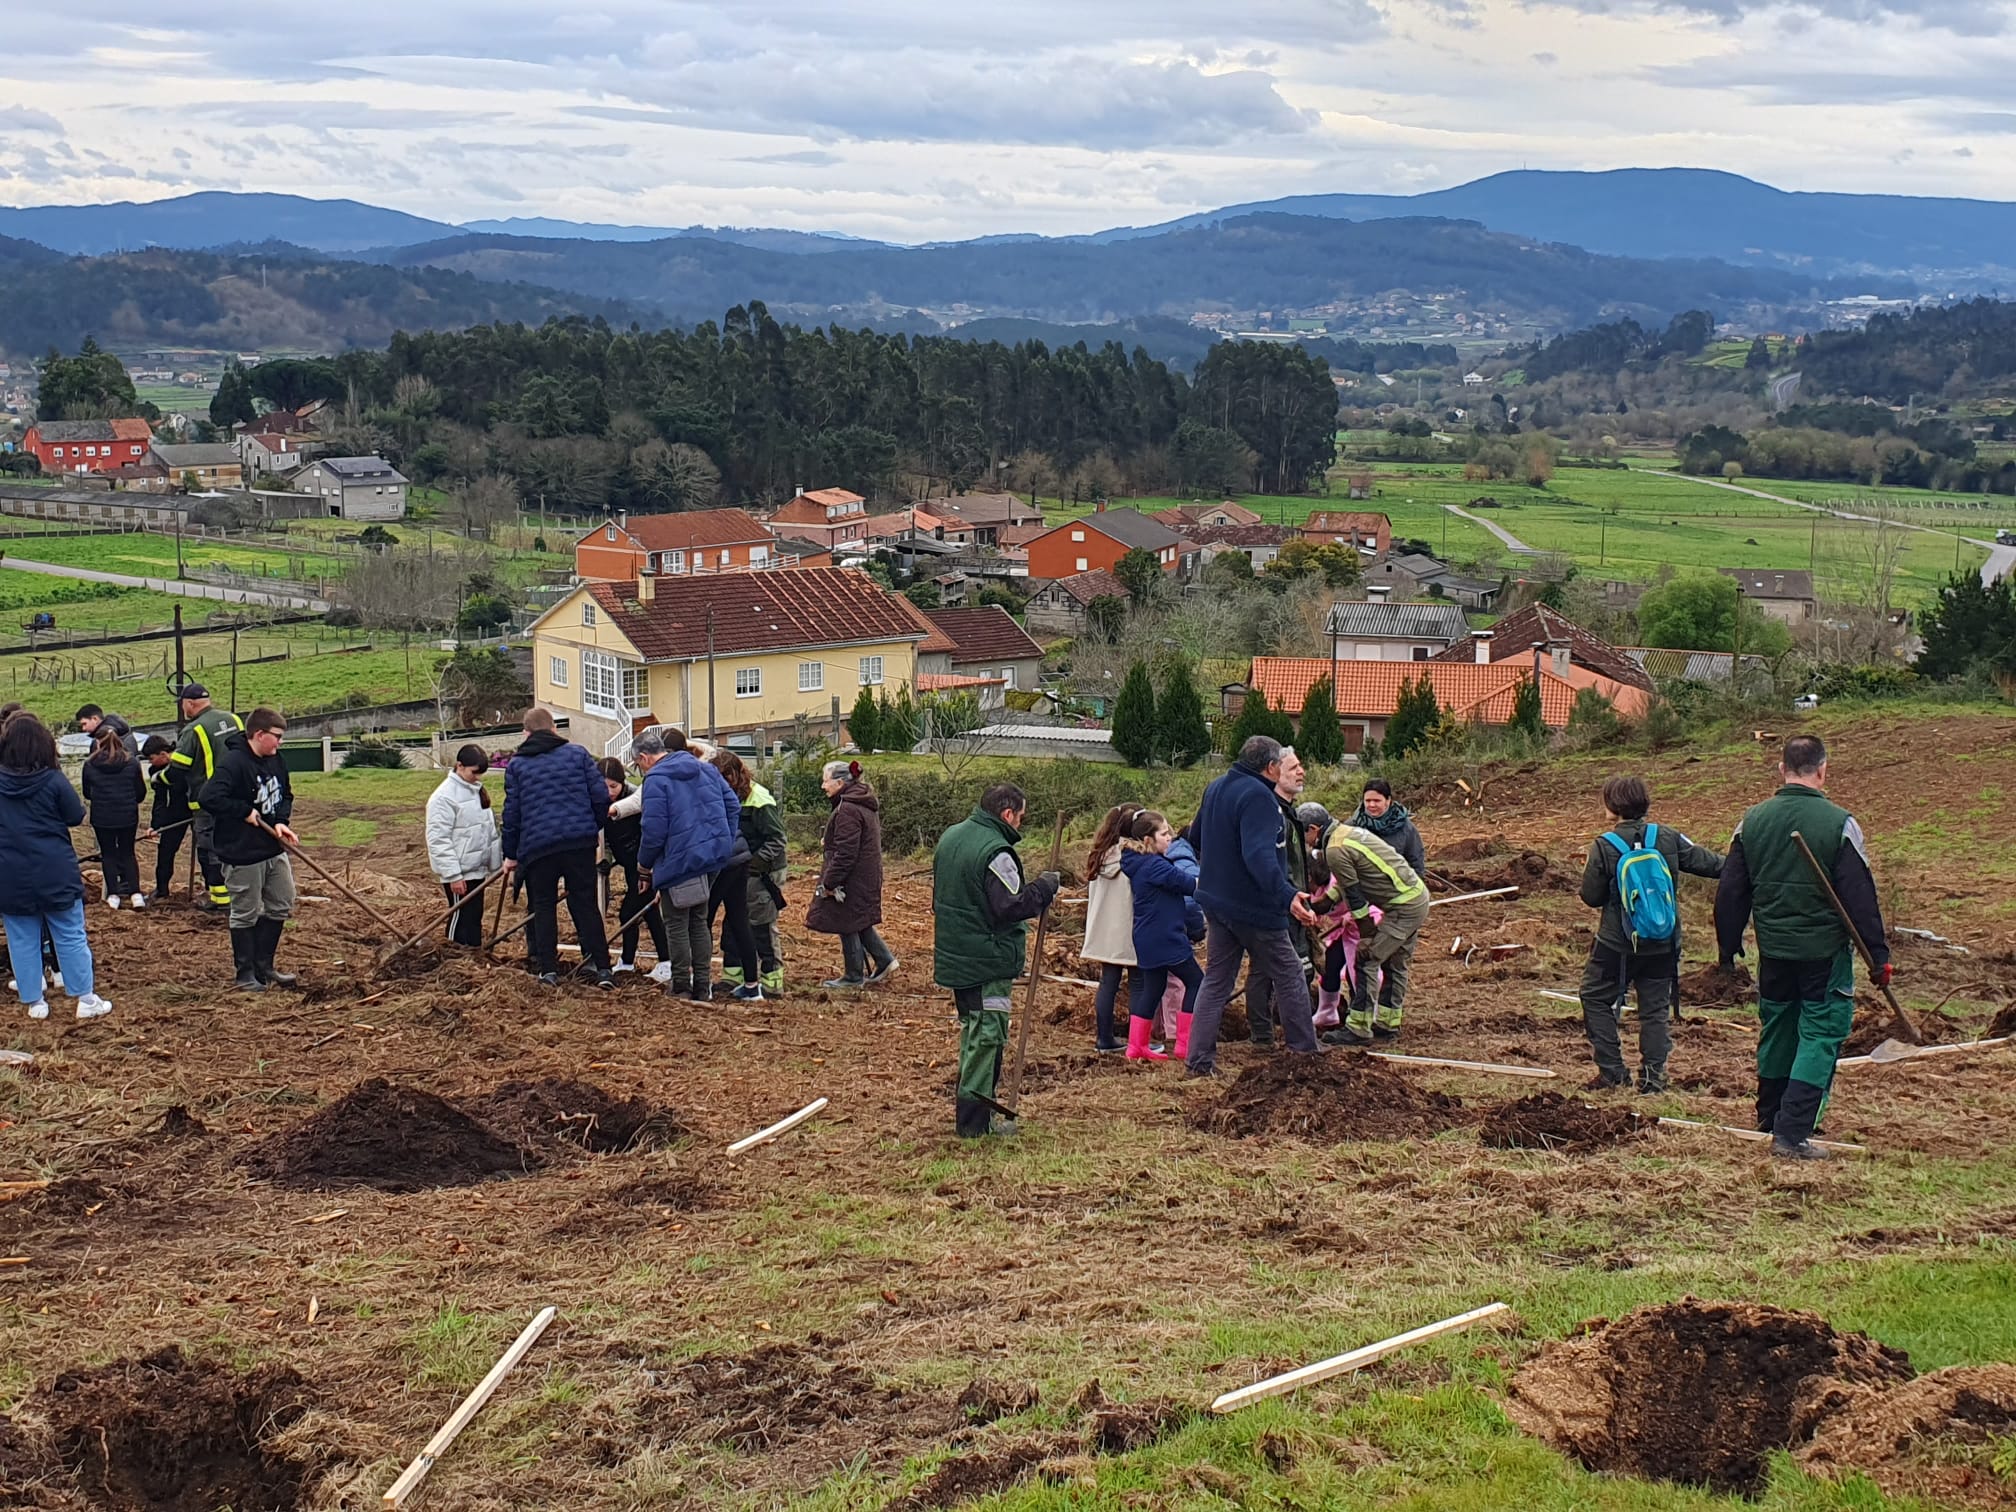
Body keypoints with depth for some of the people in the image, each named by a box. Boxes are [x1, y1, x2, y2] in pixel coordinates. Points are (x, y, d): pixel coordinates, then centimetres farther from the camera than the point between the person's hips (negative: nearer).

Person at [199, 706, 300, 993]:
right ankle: (246, 973, 16)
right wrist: (245, 811, -22)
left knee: (280, 906, 15)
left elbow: (286, 795, 18)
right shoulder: (233, 763, -20)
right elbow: (208, 798, -29)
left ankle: (264, 966, 27)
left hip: (274, 849, 8)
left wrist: (280, 821, 0)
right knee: (246, 914, 4)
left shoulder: (275, 761, 6)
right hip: (243, 853, -8)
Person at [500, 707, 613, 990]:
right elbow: (601, 795, 0)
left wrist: (511, 854, 14)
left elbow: (512, 813, 6)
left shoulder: (516, 764, 5)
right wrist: (595, 827, 17)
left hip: (537, 846, -1)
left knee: (544, 906, 10)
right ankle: (601, 967, 1)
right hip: (580, 841, 1)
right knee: (586, 903, 6)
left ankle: (548, 969, 6)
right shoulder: (577, 753, 6)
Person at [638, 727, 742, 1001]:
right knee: (699, 921, 17)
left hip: (678, 859, -7)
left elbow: (654, 828, -17)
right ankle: (702, 986, 18)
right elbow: (733, 804, 10)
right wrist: (727, 843, 15)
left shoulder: (657, 779, -13)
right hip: (713, 855, 7)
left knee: (676, 925, 6)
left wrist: (644, 861, -1)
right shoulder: (706, 770, 9)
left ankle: (681, 985, 11)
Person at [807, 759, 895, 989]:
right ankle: (885, 961, 18)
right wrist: (828, 842, 17)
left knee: (847, 926, 2)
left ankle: (854, 976, 12)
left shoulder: (848, 810, -22)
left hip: (852, 879, -10)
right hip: (867, 876, 10)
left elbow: (845, 852, -24)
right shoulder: (865, 805, 11)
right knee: (858, 923, 19)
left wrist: (829, 882, -19)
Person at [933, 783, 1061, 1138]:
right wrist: (1046, 885, -11)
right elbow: (1011, 907, -23)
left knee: (972, 1029, 20)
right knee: (987, 1036, -3)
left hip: (954, 958, 9)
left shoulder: (949, 838, 10)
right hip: (988, 960, -9)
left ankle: (968, 1107, 28)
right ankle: (975, 1122, -1)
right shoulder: (995, 852, -21)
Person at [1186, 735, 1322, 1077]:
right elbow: (1259, 856, -35)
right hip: (1253, 908, -8)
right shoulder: (1258, 797, -22)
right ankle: (1304, 1046, 20)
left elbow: (1195, 837, 23)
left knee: (1216, 980, 12)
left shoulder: (1215, 788, 8)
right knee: (1288, 975, 10)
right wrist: (1287, 896, -46)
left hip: (1215, 902, 8)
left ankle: (1200, 1059, 7)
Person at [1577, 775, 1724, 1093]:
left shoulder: (1605, 846, -11)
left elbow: (1591, 896, -6)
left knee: (1597, 1000, 13)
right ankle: (1653, 1077, 10)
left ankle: (1612, 1071, 9)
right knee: (1655, 1009, 12)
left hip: (1617, 945, -3)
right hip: (1662, 944, 3)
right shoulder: (1669, 838, -2)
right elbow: (1706, 862, 6)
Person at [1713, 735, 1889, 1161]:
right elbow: (1861, 897, -11)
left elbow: (1730, 891, 7)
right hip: (1825, 950, -5)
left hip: (1773, 949, 5)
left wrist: (1729, 946, 19)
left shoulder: (1753, 821, 1)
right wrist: (1879, 955, -4)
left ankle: (1769, 1119, 34)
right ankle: (1792, 1133, -8)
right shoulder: (1839, 824, -12)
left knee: (1776, 1030, 20)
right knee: (1820, 1034, 0)